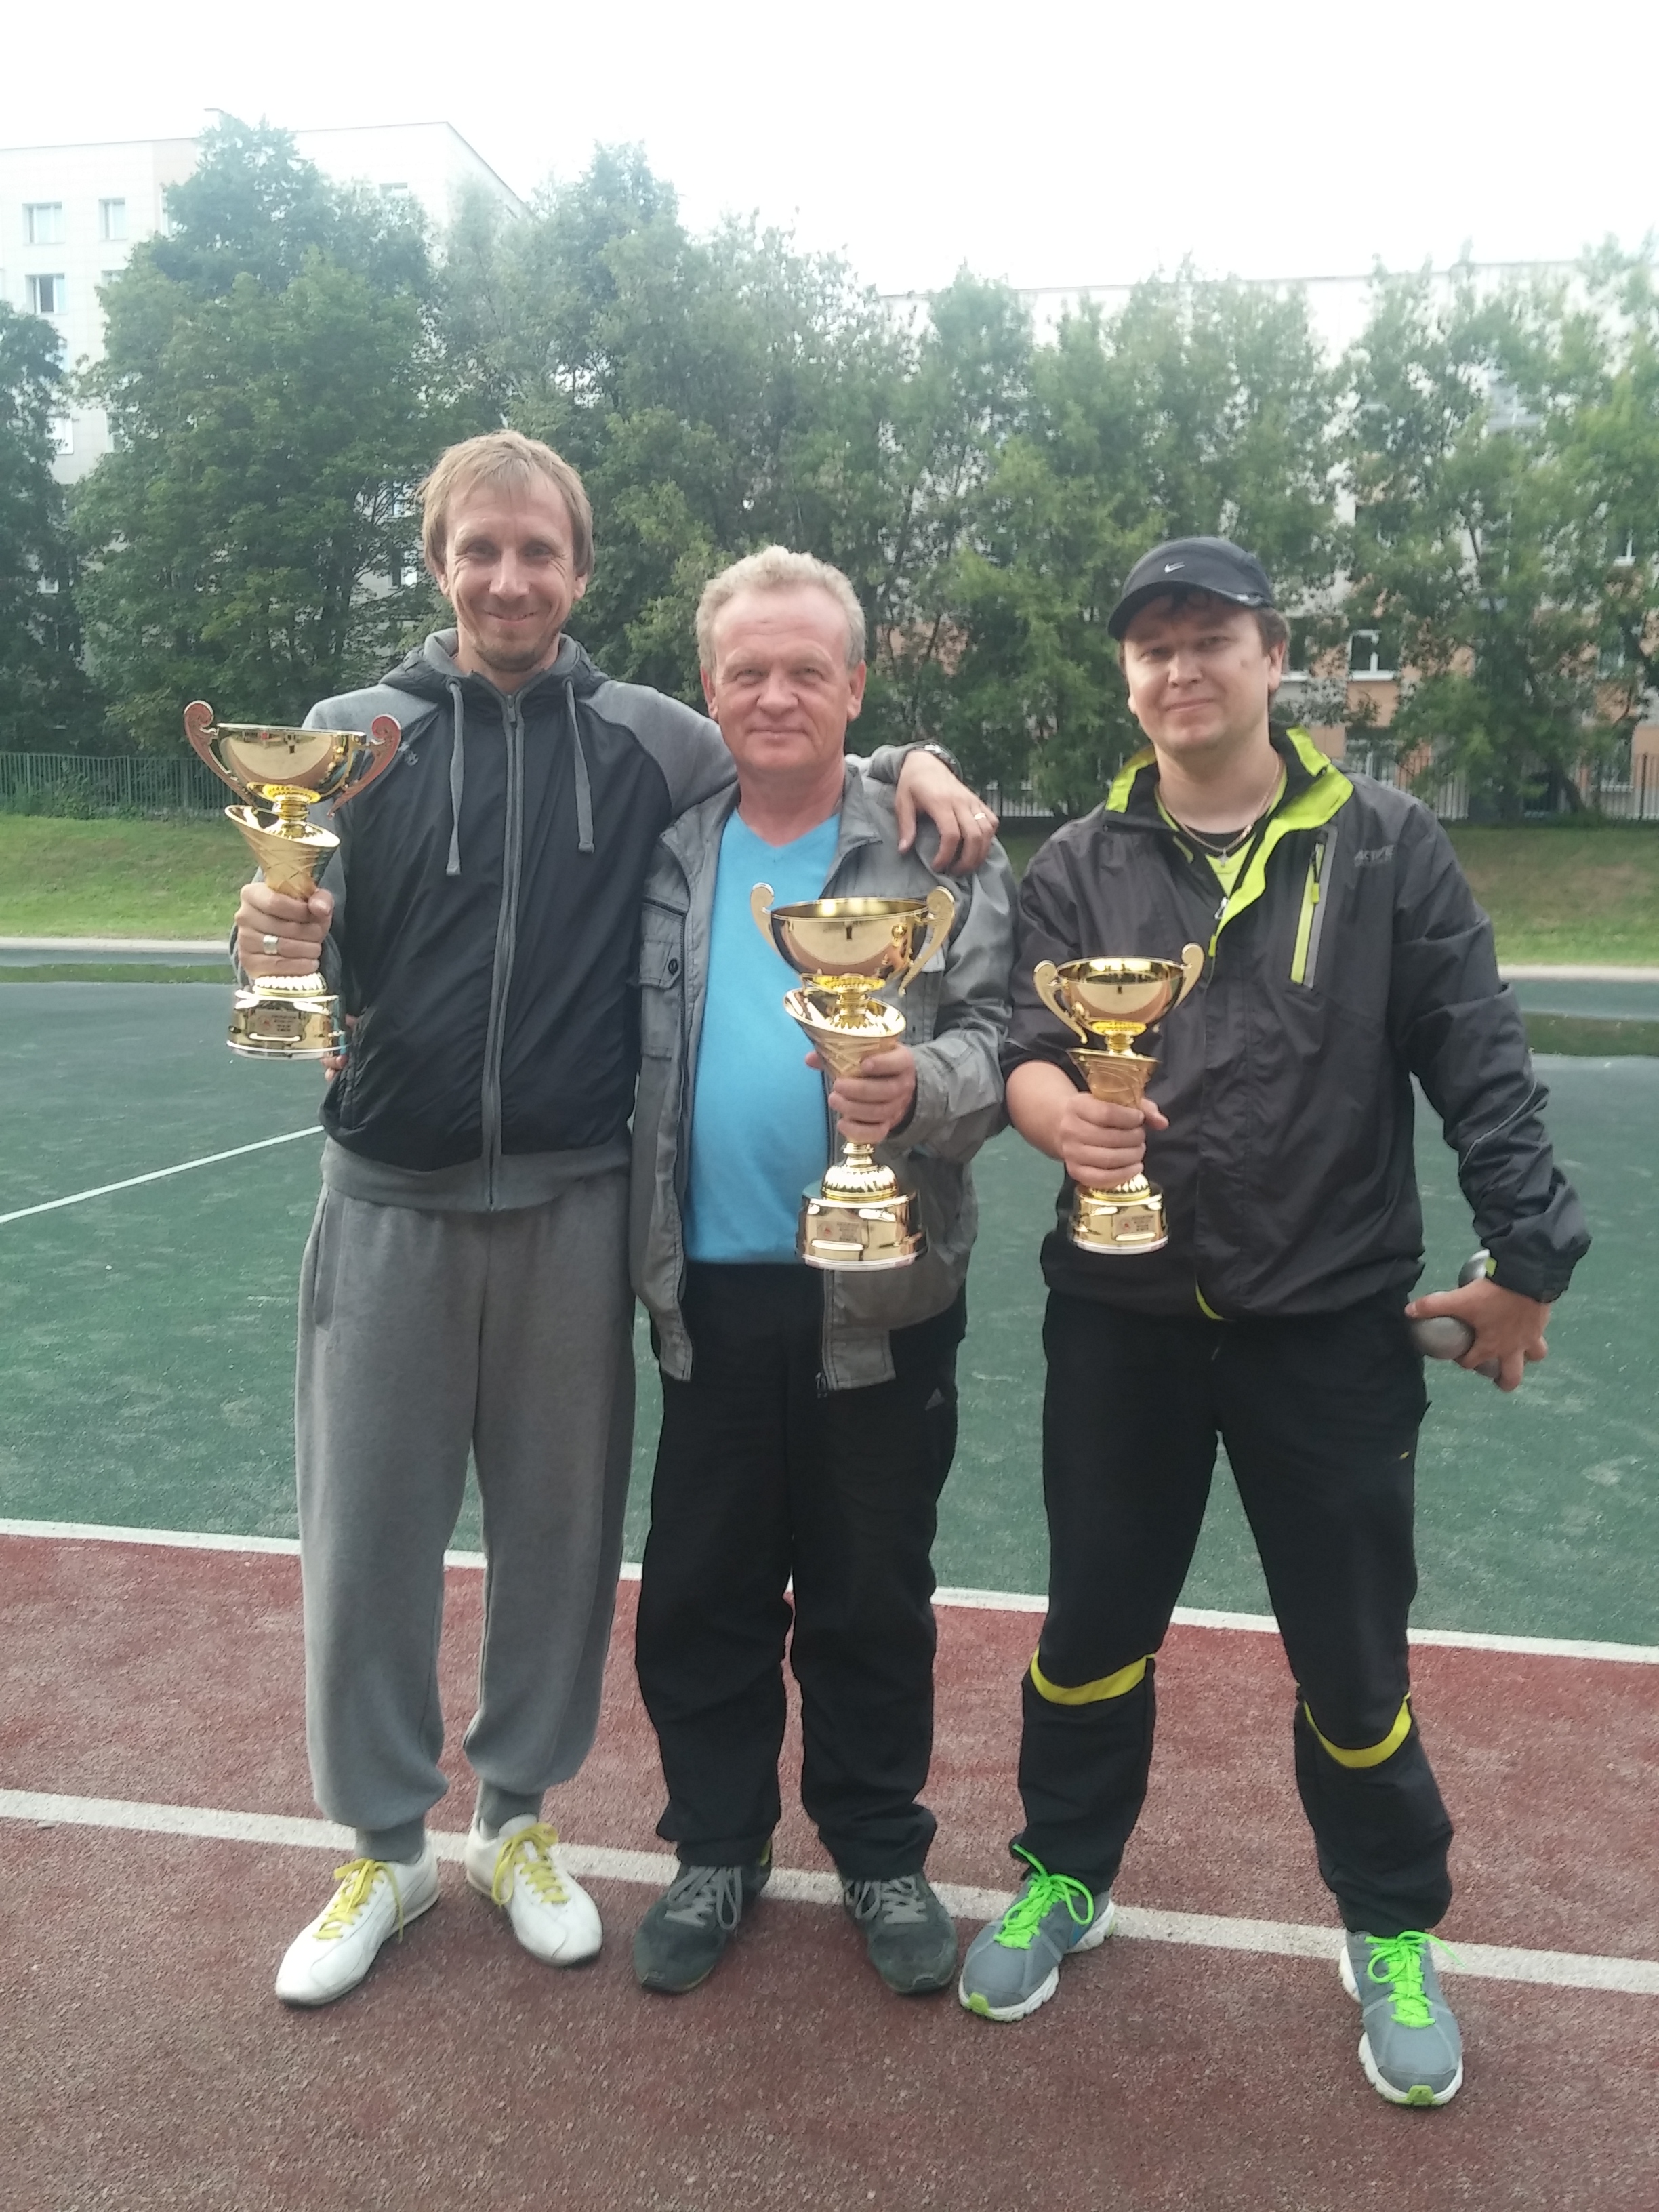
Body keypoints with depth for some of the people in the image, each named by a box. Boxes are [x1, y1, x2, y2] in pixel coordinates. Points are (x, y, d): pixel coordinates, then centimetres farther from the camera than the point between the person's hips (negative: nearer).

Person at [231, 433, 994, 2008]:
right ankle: (385, 1844, 30)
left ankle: (518, 1817, 35)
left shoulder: (654, 741, 3)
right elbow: (300, 966, 0)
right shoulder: (354, 737, 1)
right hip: (392, 1202, 0)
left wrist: (908, 759, -3)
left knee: (560, 1525, 12)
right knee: (369, 1535, 8)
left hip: (575, 1207, 1)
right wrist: (270, 947, -24)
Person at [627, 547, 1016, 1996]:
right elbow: (628, 1044, 11)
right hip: (712, 1289, 3)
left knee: (872, 1597, 13)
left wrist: (921, 1087, -28)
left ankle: (881, 1853, 35)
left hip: (882, 1293, -2)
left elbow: (998, 1037, -8)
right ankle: (718, 1847, 35)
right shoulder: (671, 853, 5)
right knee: (702, 1592, 14)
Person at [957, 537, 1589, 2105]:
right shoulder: (1080, 868, 4)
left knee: (1351, 1652, 11)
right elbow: (1029, 1047, -6)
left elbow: (1479, 1067, -2)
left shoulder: (1384, 846, -1)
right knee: (1095, 1621, 15)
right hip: (1122, 1316, 2)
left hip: (1330, 1322, -1)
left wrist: (1525, 1257, -5)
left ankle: (1391, 1930, 35)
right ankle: (1063, 1876, 38)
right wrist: (1056, 1109, -28)